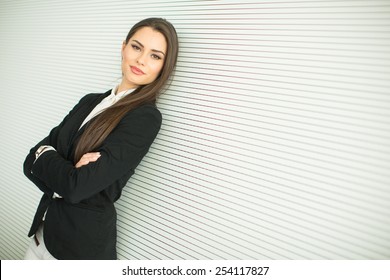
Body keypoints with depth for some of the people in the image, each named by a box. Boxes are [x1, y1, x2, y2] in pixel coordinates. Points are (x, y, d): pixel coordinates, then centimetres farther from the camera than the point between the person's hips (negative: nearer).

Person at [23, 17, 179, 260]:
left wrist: (44, 155, -7)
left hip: (84, 243, -6)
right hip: (45, 230, 6)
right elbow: (31, 162, -1)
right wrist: (65, 171, -21)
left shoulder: (146, 117, -19)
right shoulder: (90, 101, 3)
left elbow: (77, 186, -25)